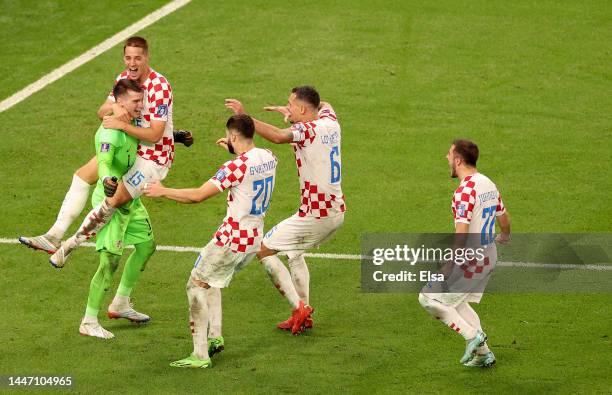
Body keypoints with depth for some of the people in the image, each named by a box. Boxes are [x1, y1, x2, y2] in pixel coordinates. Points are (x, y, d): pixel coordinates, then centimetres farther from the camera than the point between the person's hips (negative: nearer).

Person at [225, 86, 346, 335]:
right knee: (294, 252, 28)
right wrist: (290, 111, 24)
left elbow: (279, 136, -40)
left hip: (314, 215, -9)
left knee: (263, 250, 0)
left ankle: (298, 306, -4)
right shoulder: (330, 122, 6)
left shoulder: (308, 130, -18)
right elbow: (324, 105, 32)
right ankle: (304, 312, 24)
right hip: (337, 211, 9)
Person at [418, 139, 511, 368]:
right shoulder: (489, 184, 8)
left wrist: (449, 266, -26)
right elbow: (504, 219, 22)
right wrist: (504, 236, 43)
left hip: (470, 261, -9)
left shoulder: (465, 191, -20)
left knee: (429, 297, 0)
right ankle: (483, 353, 23)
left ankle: (472, 335, -2)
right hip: (489, 258, 9)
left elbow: (462, 233, -27)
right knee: (456, 302, 24)